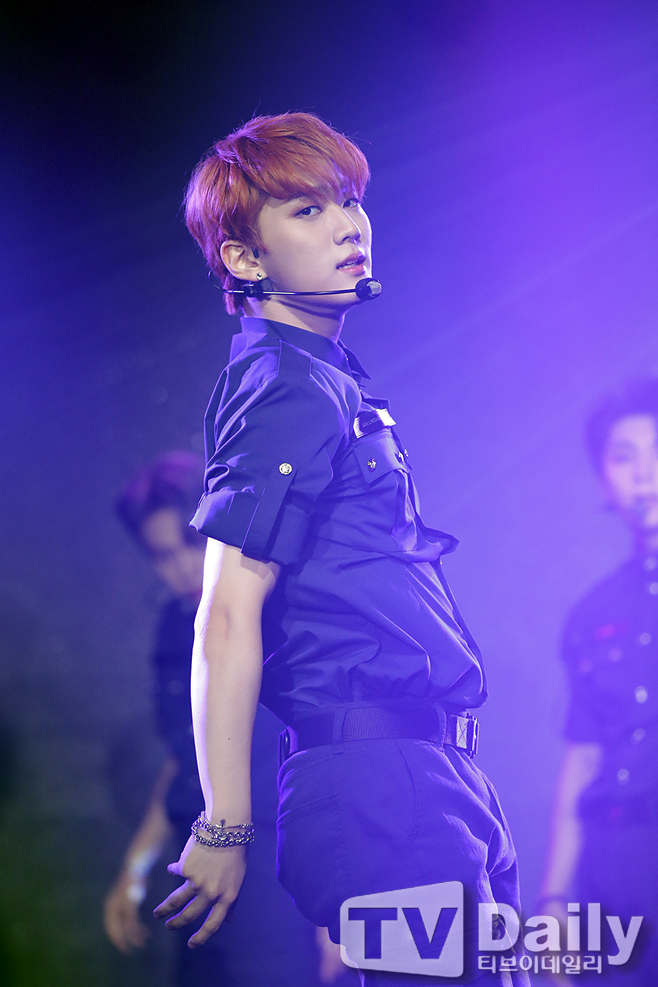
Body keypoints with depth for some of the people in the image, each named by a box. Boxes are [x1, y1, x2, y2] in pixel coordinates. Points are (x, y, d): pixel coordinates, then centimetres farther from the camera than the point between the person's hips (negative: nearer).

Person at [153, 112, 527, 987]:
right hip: (383, 783, -10)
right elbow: (229, 614, -17)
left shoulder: (331, 380, 19)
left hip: (436, 773, 10)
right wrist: (224, 830, -20)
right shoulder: (289, 391, -11)